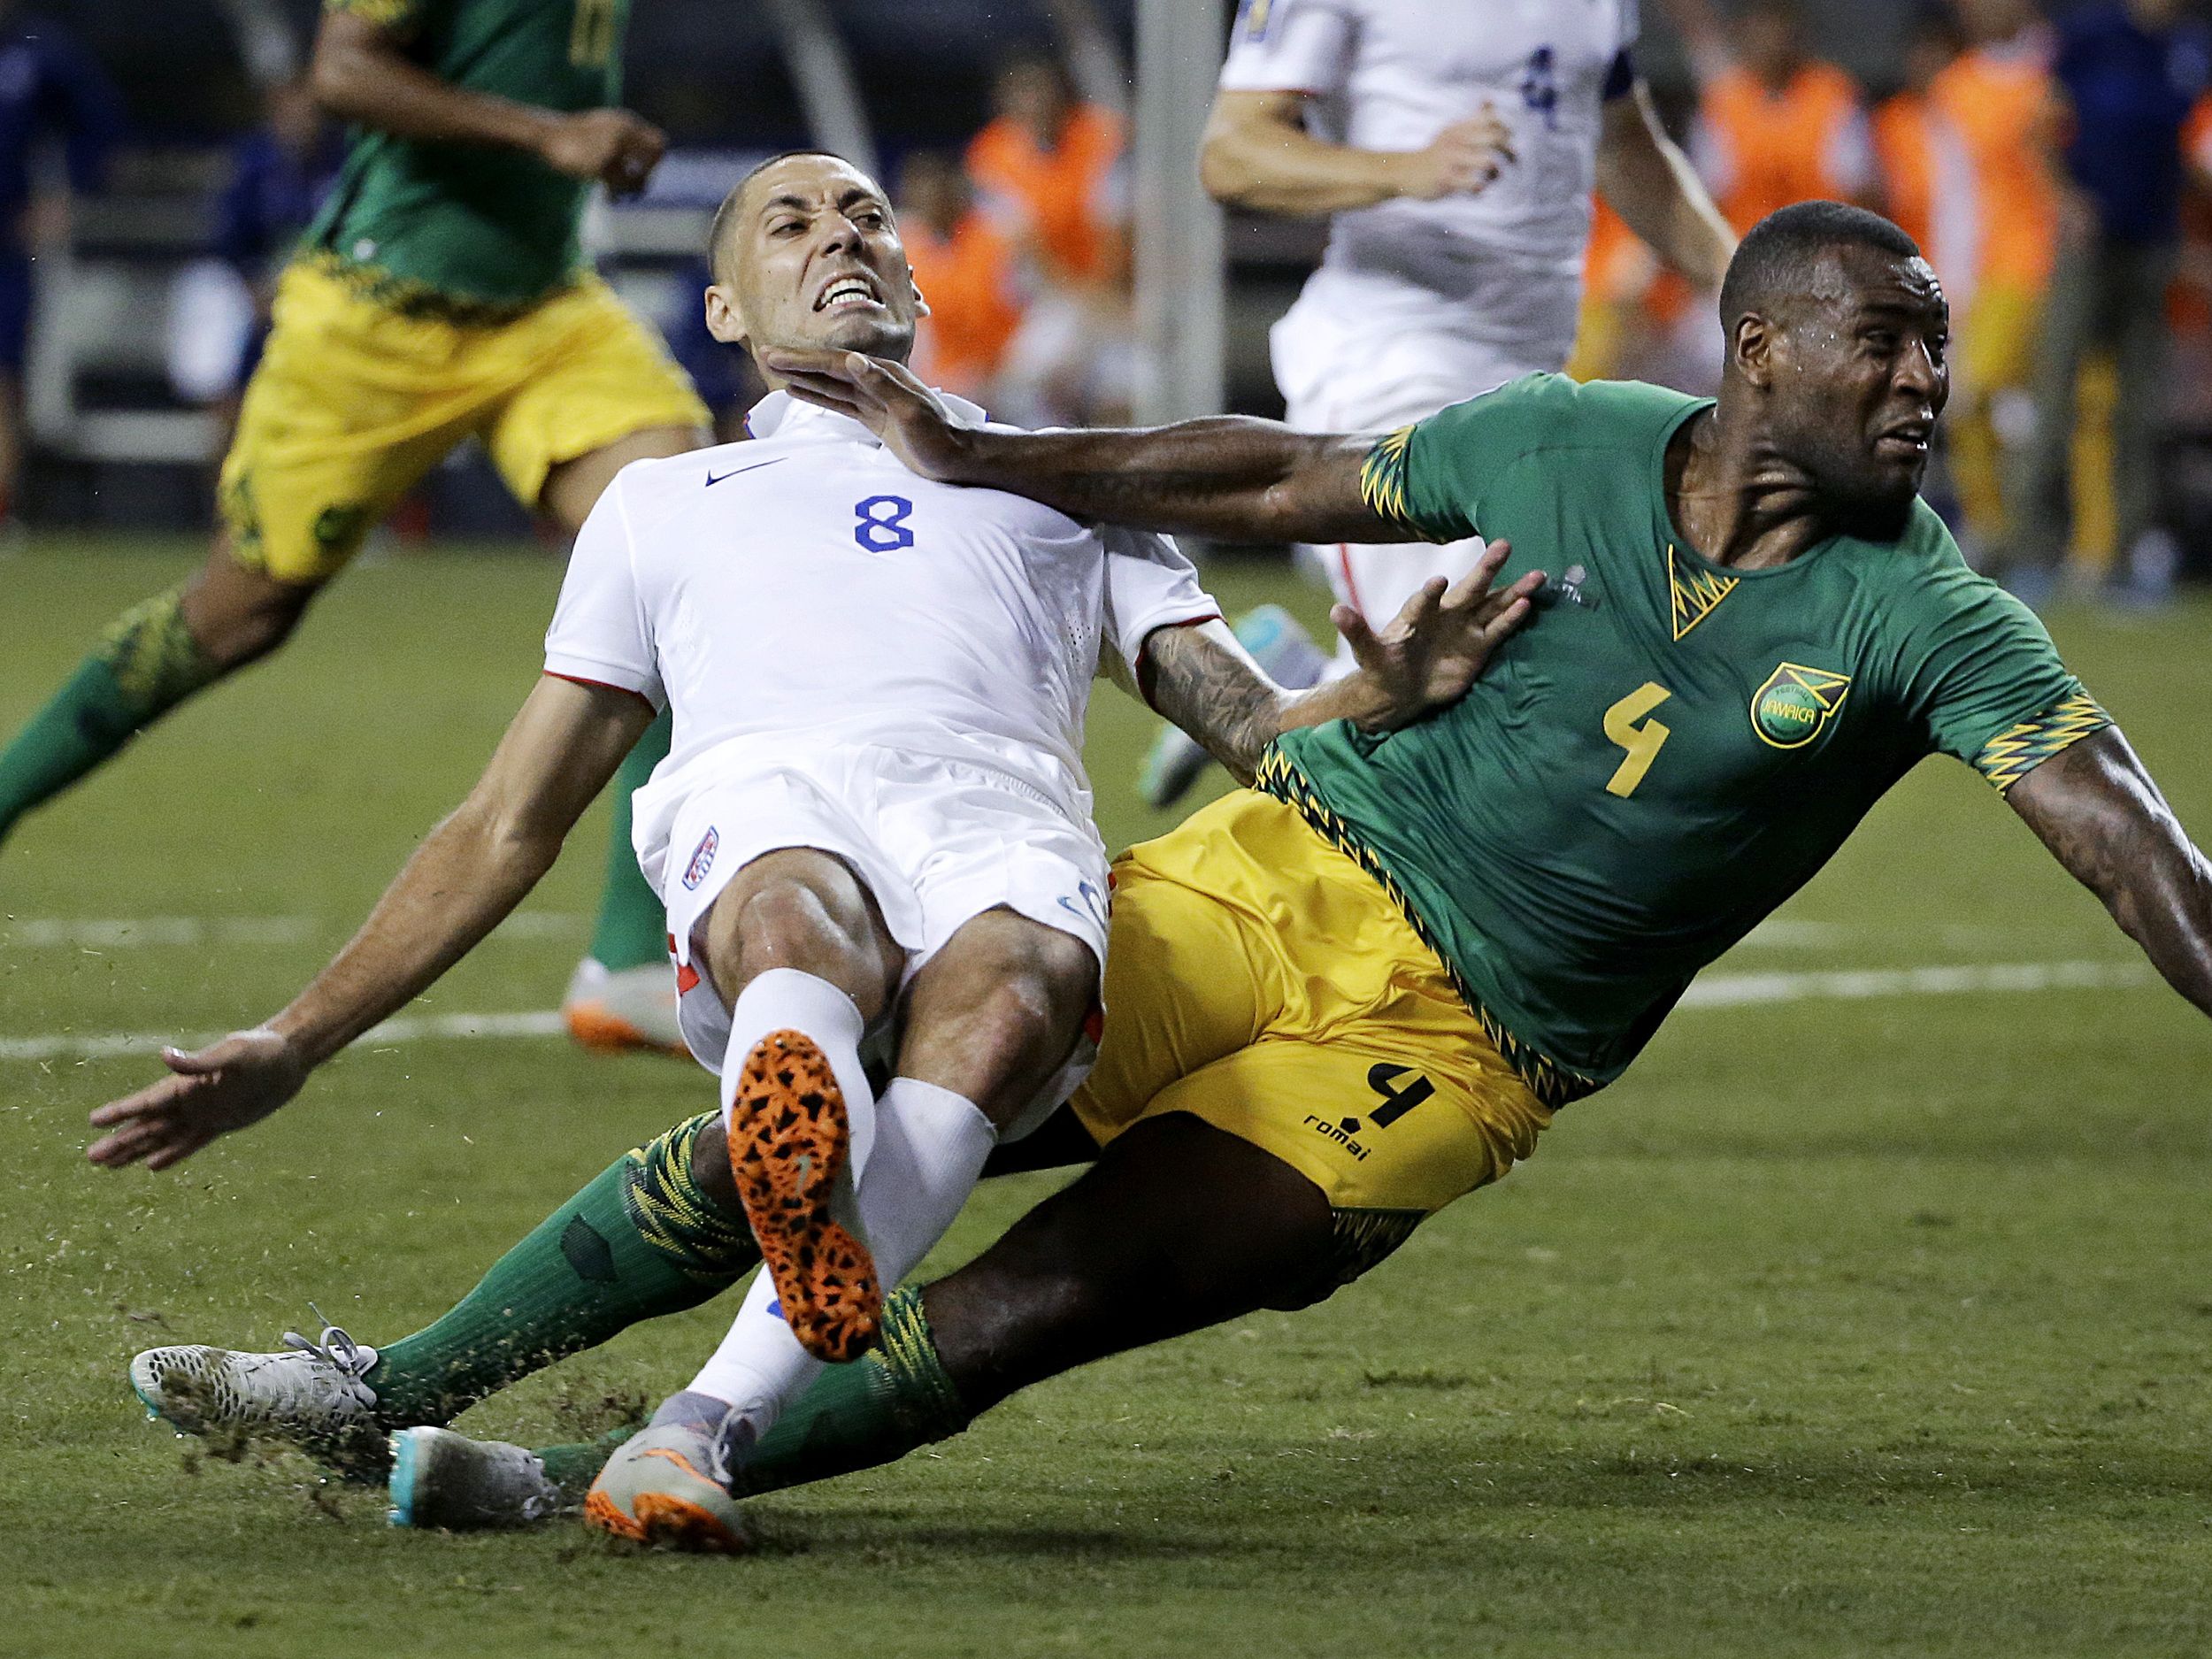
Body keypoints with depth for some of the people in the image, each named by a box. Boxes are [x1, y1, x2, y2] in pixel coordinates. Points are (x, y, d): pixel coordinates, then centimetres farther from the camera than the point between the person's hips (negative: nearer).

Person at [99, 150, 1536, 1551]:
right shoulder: (663, 505, 38)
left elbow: (1256, 732, 28)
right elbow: (510, 830, 36)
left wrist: (1384, 696, 4)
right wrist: (293, 1046, 27)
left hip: (1003, 807, 0)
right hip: (760, 794, 0)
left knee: (1009, 995, -40)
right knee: (799, 929, -41)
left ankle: (702, 1430, -53)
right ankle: (801, 1152, -76)